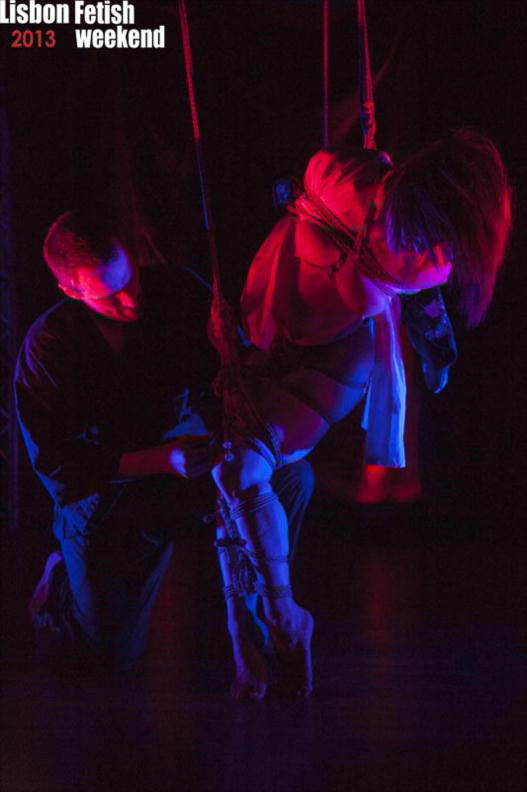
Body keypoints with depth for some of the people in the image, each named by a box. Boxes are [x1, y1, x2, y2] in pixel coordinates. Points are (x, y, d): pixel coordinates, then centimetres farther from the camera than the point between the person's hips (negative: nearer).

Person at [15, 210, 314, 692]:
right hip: (105, 487, -3)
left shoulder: (178, 291, -12)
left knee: (292, 476, -24)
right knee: (116, 653, -10)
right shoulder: (47, 346, -18)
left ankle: (243, 617, -7)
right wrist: (162, 460, -28)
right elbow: (55, 462, -17)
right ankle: (62, 580, 24)